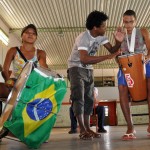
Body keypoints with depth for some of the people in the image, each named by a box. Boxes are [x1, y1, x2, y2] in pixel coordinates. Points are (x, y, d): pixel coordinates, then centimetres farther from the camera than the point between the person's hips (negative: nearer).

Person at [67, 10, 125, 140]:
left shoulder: (101, 36, -5)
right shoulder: (83, 38, -27)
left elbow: (112, 50, -3)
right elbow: (84, 59, -40)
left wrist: (118, 42, -25)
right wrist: (108, 57, -40)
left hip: (88, 69, 7)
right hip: (76, 67, -7)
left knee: (89, 98, 4)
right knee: (79, 97, -14)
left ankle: (87, 128, 7)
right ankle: (82, 130, -14)